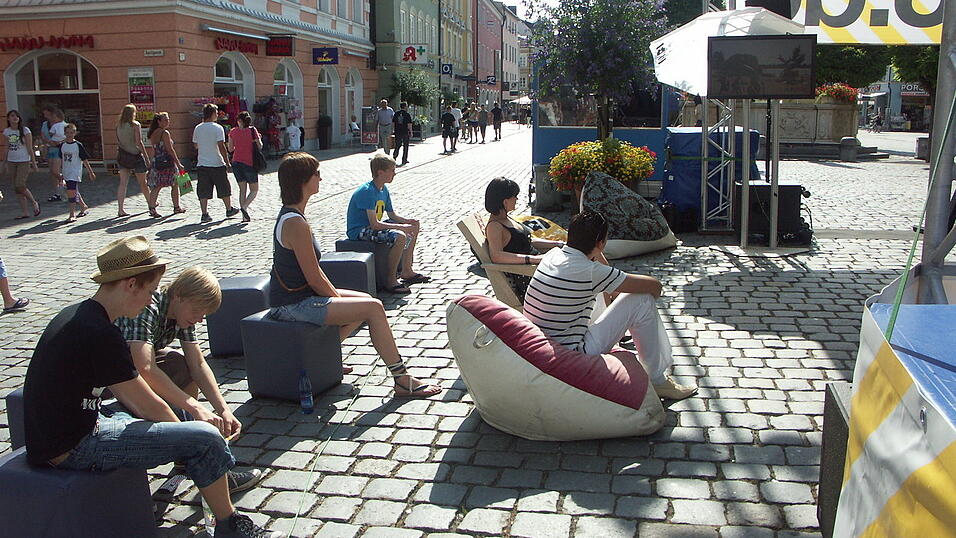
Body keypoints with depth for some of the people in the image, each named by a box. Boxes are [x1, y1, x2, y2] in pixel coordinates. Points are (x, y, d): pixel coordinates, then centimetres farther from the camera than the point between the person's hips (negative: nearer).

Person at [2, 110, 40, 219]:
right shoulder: (6, 131, 8)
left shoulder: (25, 130, -5)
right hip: (11, 162, 5)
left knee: (20, 186, -15)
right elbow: (7, 148, 13)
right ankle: (25, 213, 9)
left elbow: (30, 148, -4)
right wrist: (6, 165, 13)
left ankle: (34, 203, 11)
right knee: (16, 189, 3)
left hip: (24, 162, -5)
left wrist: (34, 163, -5)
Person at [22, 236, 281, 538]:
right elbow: (148, 406, -15)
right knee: (206, 439, -14)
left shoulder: (75, 315, 7)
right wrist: (184, 433, 3)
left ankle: (218, 473, 33)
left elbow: (129, 397, 14)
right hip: (74, 450, -11)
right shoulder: (99, 333, -24)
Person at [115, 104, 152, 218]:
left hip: (122, 156, 5)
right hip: (135, 156, -5)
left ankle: (120, 209, 3)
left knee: (123, 183, 5)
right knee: (143, 183, 4)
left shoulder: (119, 126, 5)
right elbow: (139, 142, -15)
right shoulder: (135, 125, -10)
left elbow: (118, 141, 9)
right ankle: (152, 207, 12)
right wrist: (146, 157, -12)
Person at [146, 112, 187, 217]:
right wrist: (178, 164, -12)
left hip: (156, 162, 7)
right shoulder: (165, 133, -11)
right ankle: (176, 207, 17)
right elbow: (170, 150, -14)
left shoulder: (153, 134, 10)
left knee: (156, 186, 5)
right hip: (167, 162, -7)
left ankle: (152, 208, -2)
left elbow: (154, 150, 14)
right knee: (175, 185, 9)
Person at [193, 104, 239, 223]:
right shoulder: (218, 128, -10)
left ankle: (204, 214, 2)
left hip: (201, 164, 4)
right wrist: (227, 163, -10)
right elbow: (221, 147, -15)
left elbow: (196, 145, 14)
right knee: (224, 188, 13)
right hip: (217, 163, -4)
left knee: (203, 191, 5)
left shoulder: (198, 128, 5)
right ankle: (229, 209, 26)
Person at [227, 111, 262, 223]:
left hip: (236, 162, 3)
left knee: (242, 189, 11)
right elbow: (260, 146, -7)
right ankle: (244, 207, -17)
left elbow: (230, 149, 8)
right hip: (249, 163, -3)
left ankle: (245, 216, 5)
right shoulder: (252, 130, -6)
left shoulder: (233, 131, 3)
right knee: (254, 190, 9)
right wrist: (259, 138, 12)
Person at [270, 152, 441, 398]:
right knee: (373, 308, -15)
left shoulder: (289, 214, 9)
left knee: (366, 300, 17)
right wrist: (337, 299, -6)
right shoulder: (296, 223, -23)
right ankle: (402, 380, -8)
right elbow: (315, 278, -20)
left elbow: (313, 270, 13)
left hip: (300, 295, 11)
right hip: (294, 305, -11)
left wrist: (336, 295, 9)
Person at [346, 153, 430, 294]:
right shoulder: (367, 191, -23)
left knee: (415, 225, 11)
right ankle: (391, 281, -19)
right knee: (400, 237, -32)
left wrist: (408, 221, -7)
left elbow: (392, 216, 13)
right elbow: (374, 224, -29)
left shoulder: (383, 190, 6)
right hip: (359, 232, -10)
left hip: (372, 226, 10)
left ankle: (407, 271, 16)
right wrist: (402, 227, -27)